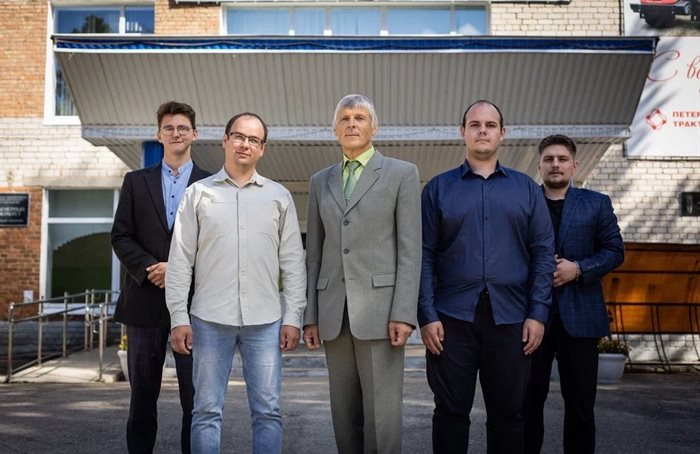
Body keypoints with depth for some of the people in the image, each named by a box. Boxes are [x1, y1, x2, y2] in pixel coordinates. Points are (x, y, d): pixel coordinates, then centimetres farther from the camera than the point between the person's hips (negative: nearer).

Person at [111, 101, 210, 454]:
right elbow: (120, 236, 4)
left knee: (195, 395, 3)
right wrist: (149, 269, -11)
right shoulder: (136, 182, 12)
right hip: (146, 300, 2)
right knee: (143, 394, 8)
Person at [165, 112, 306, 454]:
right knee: (206, 411, 5)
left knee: (268, 411, 3)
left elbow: (293, 261, 7)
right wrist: (178, 318, -2)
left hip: (265, 321, 1)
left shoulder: (279, 196, 9)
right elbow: (180, 260, 4)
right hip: (210, 319, 0)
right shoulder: (198, 192, 7)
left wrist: (293, 318, 1)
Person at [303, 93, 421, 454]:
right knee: (344, 414, 9)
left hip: (379, 306, -4)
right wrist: (310, 315, 8)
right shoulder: (320, 182, 16)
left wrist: (404, 313, -12)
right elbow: (314, 253, 15)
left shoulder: (401, 174, 4)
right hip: (333, 312, 4)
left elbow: (409, 249, -3)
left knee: (381, 414, -5)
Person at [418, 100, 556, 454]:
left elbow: (543, 253, 6)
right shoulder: (438, 188, 7)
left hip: (510, 318, 1)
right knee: (450, 411, 4)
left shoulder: (526, 189, 10)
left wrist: (538, 314, -3)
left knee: (508, 413, 8)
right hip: (452, 317, -1)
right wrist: (426, 316, -8)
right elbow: (424, 256, 1)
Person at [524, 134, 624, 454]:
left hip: (579, 314, 0)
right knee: (528, 399, 6)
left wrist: (578, 268, -11)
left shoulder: (596, 203, 9)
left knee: (580, 401, 7)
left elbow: (615, 250, 4)